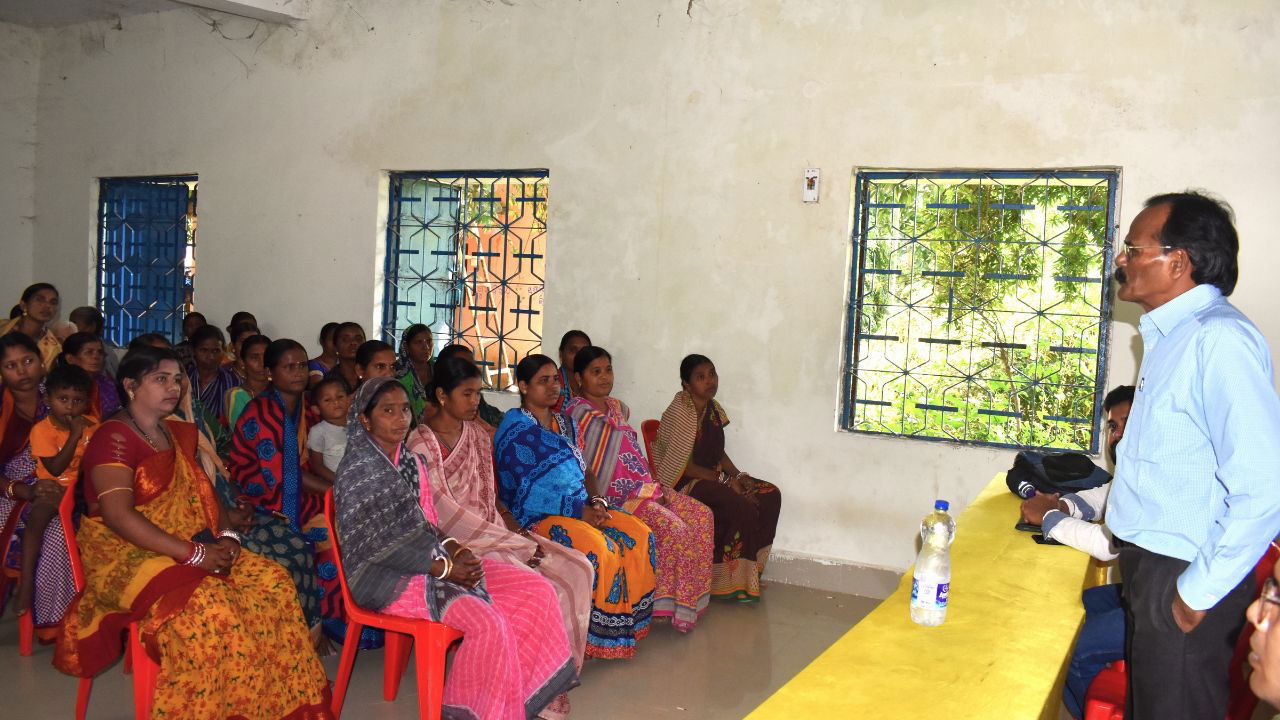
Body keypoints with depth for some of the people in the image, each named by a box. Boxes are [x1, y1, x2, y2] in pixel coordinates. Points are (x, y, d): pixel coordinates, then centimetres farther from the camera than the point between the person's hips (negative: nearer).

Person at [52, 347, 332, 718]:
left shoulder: (178, 434, 16)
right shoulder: (114, 438, -10)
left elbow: (204, 492, 19)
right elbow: (118, 515, -21)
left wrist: (227, 535, -3)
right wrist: (192, 554, -24)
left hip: (194, 545, 8)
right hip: (128, 554, -7)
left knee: (271, 579, -14)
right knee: (207, 604, -34)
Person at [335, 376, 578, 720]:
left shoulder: (411, 463, 12)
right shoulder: (358, 470, -13)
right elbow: (375, 545, -18)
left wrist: (456, 550, -5)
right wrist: (444, 569, -17)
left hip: (431, 561, 8)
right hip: (387, 577, -8)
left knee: (538, 591, -4)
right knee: (487, 624, -28)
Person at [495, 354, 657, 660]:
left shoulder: (565, 424, 18)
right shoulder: (515, 427, -7)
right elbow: (518, 491, -14)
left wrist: (595, 503, -4)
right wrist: (579, 511, -17)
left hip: (578, 508, 8)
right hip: (536, 516, -8)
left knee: (640, 536, -13)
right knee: (595, 548, -32)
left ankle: (624, 628, -5)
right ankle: (591, 638, -15)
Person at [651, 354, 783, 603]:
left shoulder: (713, 409, 8)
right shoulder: (679, 413, -18)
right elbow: (684, 466, -19)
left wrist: (738, 476, -2)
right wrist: (724, 480, -18)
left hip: (712, 477, 9)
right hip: (683, 483, -9)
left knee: (770, 495, -4)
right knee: (743, 508, -26)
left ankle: (751, 569, 5)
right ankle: (727, 583, -11)